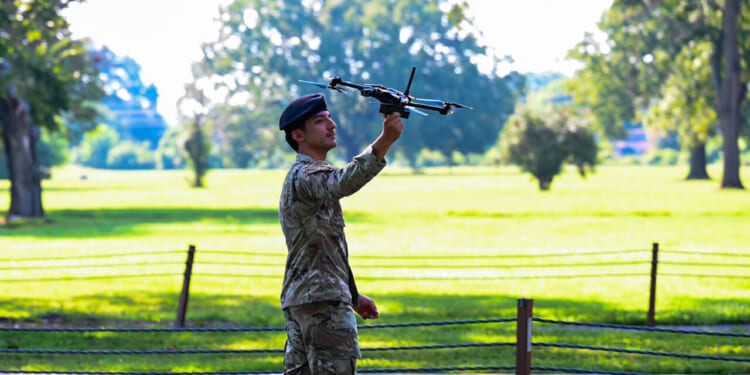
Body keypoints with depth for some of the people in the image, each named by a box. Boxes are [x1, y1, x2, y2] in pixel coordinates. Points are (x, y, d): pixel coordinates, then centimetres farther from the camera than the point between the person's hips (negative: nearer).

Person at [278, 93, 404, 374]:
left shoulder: (301, 176, 22)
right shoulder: (305, 176, -12)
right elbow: (344, 183, -36)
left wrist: (353, 296, 27)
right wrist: (385, 141, -48)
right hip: (322, 300, -10)